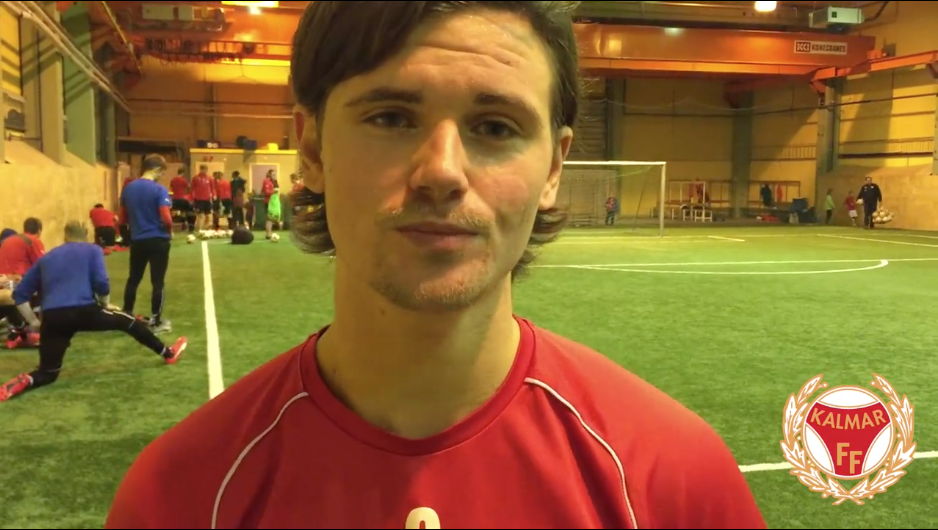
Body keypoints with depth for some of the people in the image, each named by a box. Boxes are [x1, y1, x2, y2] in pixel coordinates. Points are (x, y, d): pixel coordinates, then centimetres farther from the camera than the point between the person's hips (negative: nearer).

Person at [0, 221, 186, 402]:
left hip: (52, 317, 3)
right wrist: (106, 305, 16)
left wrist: (33, 322, 23)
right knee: (128, 321, 24)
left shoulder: (46, 258, 25)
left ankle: (23, 382, -15)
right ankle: (168, 353, 33)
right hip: (83, 310, -3)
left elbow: (20, 293, 23)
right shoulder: (92, 250, 14)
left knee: (48, 373, 17)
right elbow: (101, 283, -1)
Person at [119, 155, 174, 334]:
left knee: (133, 279, 16)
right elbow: (166, 218, -18)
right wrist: (170, 230, 2)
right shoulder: (159, 190, -13)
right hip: (158, 240, -5)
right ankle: (156, 321, 7)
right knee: (158, 282, 2)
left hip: (137, 240, 5)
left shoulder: (128, 188, 5)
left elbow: (123, 217, 11)